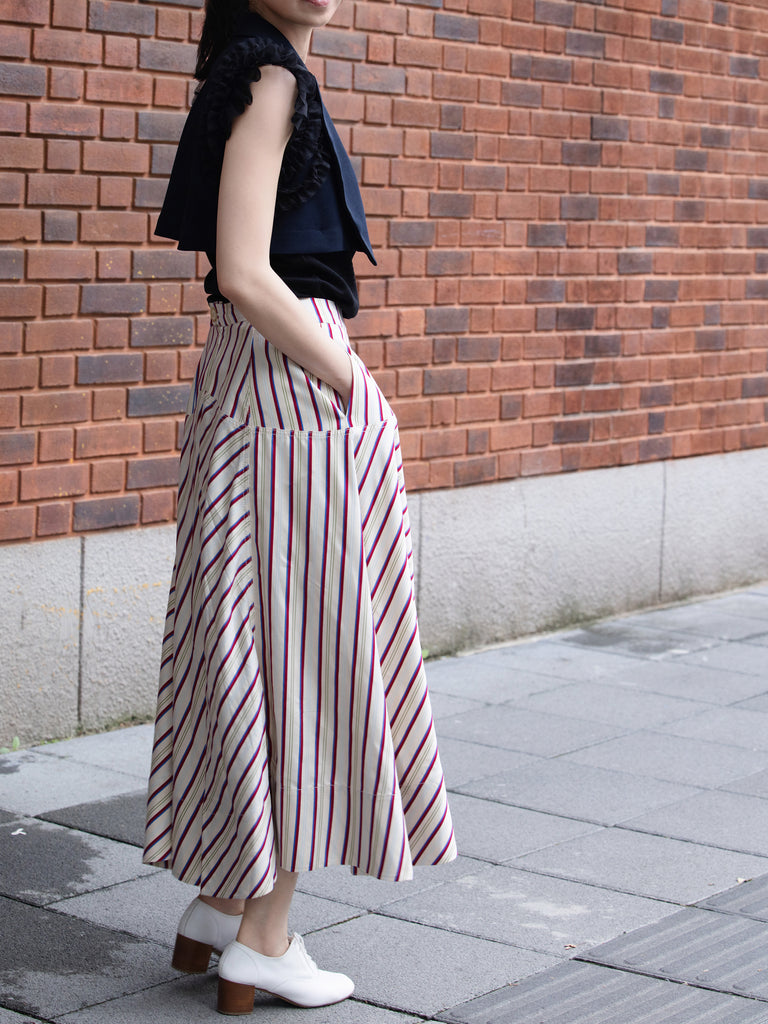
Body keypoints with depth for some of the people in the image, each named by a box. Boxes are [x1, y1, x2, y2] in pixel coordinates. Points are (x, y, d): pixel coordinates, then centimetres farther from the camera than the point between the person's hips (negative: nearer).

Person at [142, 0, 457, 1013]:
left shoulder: (274, 82, 17)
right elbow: (245, 276, -22)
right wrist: (347, 383, -13)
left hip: (256, 387, 10)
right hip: (295, 392, -10)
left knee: (258, 646, 14)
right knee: (305, 645, -2)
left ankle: (221, 905, 23)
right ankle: (262, 942, 6)